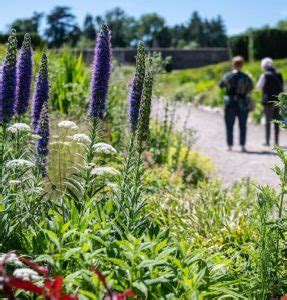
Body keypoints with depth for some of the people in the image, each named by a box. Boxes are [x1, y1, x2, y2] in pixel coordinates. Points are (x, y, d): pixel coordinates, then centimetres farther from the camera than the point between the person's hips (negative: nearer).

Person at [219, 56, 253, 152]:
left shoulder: (228, 76, -8)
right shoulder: (246, 77, -4)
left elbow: (221, 85, 6)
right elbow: (251, 87, 10)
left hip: (230, 104, -1)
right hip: (243, 104, 1)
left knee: (229, 126, 8)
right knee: (242, 126, 8)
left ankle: (230, 146, 6)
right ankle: (242, 145, 4)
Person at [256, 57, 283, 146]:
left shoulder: (264, 75, -9)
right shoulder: (279, 75, 6)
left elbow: (259, 86, 0)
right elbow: (282, 87, 11)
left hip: (268, 101, -4)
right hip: (278, 101, 4)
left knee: (268, 121, 1)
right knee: (276, 121, 9)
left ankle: (267, 141, 2)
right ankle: (276, 141, 10)